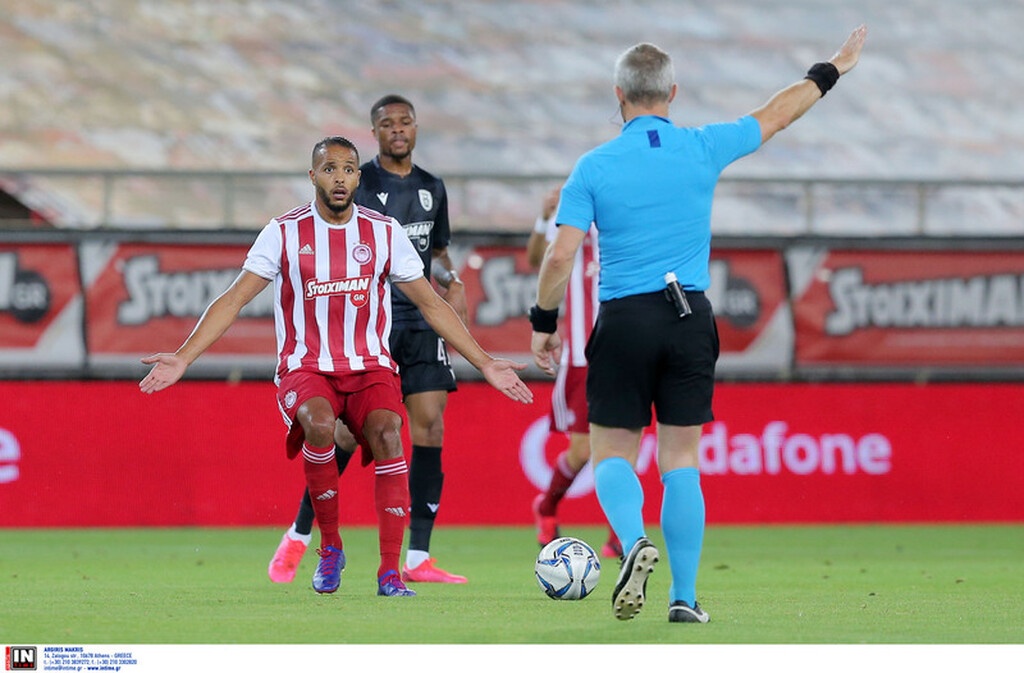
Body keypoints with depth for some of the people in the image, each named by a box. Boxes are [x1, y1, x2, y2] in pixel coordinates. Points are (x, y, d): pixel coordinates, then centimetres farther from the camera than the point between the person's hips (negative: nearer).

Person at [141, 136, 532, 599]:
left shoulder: (385, 232, 5)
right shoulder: (284, 232, 0)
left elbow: (431, 304, 12)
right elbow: (234, 300, 0)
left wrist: (484, 364, 7)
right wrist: (182, 358, -11)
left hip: (370, 368, 2)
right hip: (305, 368, -1)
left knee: (388, 436, -28)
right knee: (320, 424, -34)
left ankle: (390, 573, -26)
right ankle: (330, 549, -14)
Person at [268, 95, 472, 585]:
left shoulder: (432, 189, 15)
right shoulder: (355, 184, -1)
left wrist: (451, 281, 6)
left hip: (422, 319, 5)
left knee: (429, 427, -6)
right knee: (349, 429, -10)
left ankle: (417, 559, -3)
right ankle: (298, 537, 8)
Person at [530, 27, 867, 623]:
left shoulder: (595, 167, -4)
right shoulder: (704, 148, 1)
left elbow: (561, 255, -8)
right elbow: (774, 116, 16)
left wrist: (544, 322, 6)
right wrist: (831, 71, 31)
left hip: (623, 322, -2)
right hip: (690, 317, 2)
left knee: (612, 454, 8)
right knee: (681, 459, 7)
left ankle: (634, 540, -22)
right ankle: (685, 597, 5)